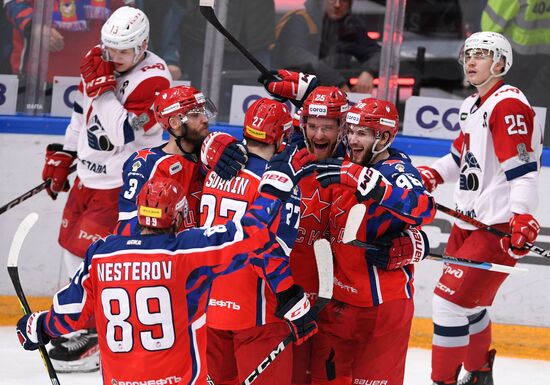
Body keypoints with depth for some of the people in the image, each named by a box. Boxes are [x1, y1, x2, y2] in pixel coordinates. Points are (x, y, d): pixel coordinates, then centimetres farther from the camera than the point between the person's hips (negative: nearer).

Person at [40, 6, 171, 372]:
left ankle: (95, 337, 0)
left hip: (121, 182, -9)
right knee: (73, 244, 17)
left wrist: (103, 86, -31)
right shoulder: (101, 64, 3)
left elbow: (122, 134, -30)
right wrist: (61, 157, 18)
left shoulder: (154, 79, -22)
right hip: (90, 173, 9)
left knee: (92, 252, -10)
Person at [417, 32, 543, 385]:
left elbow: (523, 167, -23)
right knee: (469, 301, 20)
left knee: (452, 298, -13)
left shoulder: (508, 104, -16)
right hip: (469, 220, 10)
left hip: (498, 226, -10)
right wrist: (429, 177, 11)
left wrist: (523, 219, -31)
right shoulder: (473, 106, 15)